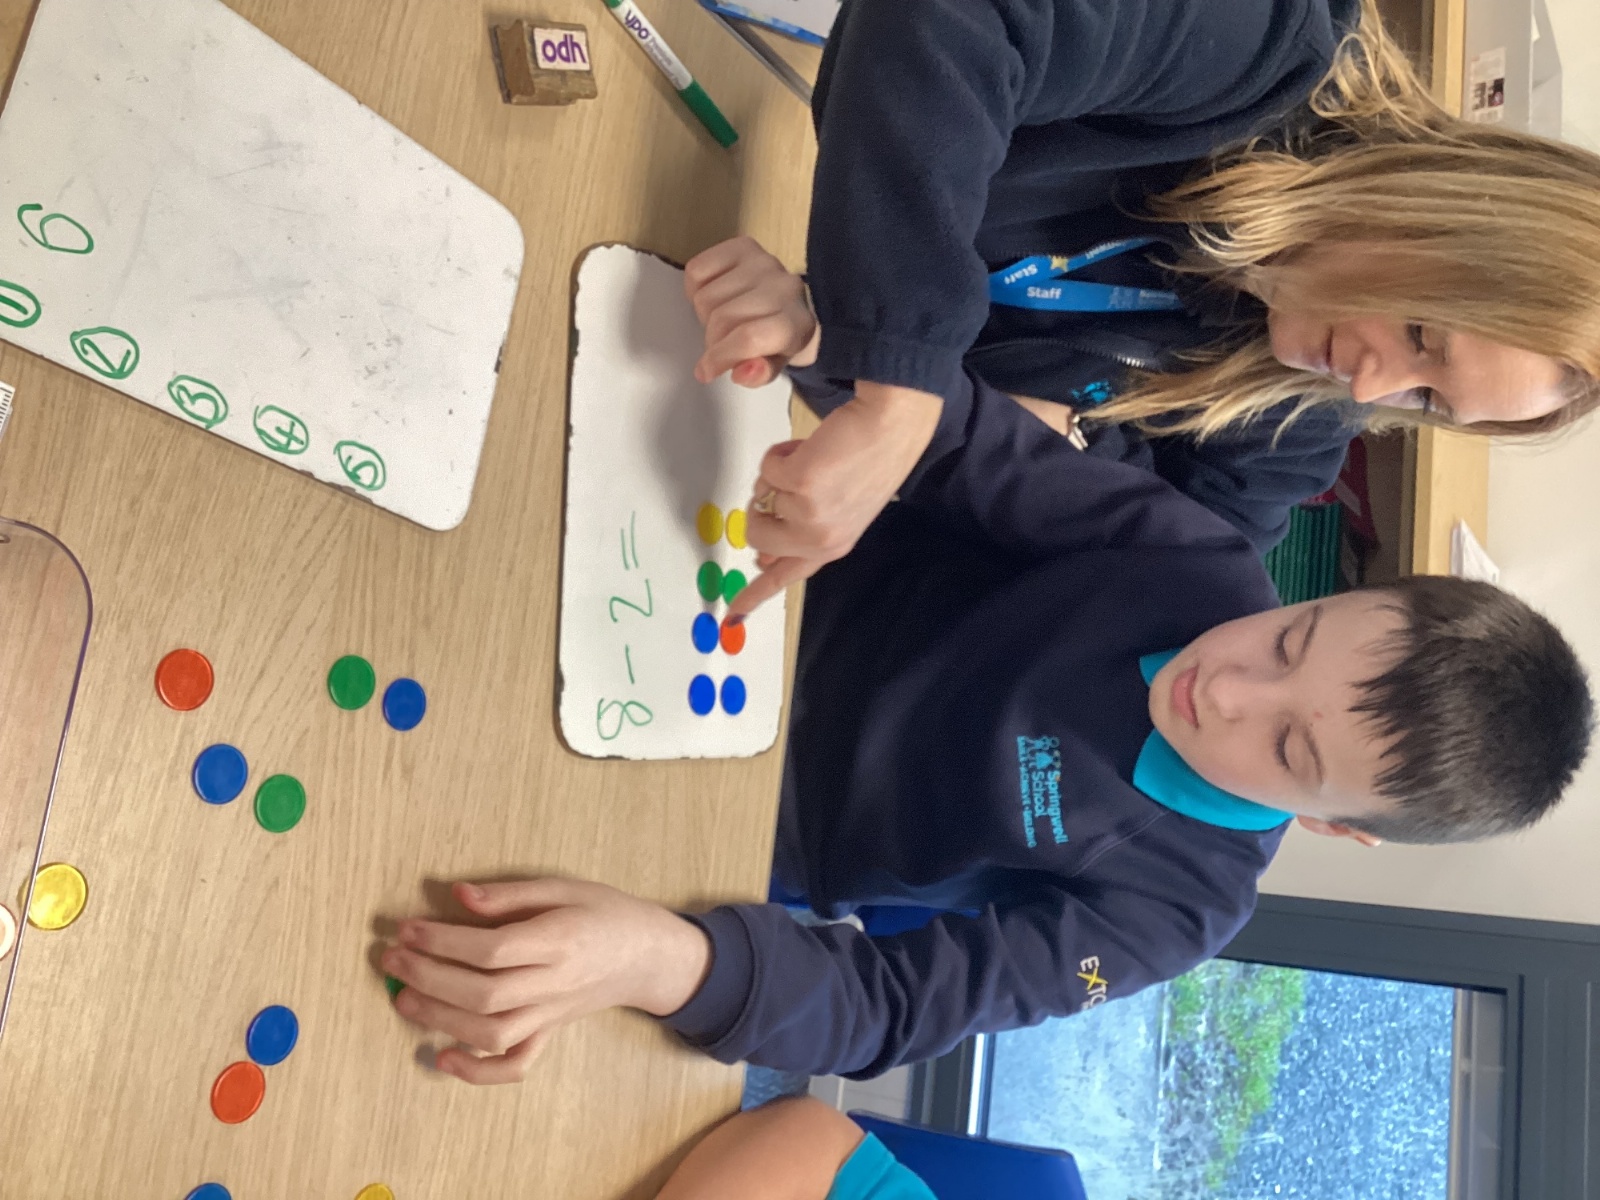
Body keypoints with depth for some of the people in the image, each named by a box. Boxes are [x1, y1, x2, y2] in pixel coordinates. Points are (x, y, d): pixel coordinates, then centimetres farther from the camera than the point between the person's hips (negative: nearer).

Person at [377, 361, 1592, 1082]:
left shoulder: (1173, 901, -23)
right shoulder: (1205, 564, -19)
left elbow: (890, 1004, -29)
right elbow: (976, 447, -20)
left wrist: (663, 959, -50)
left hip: (758, 825, -2)